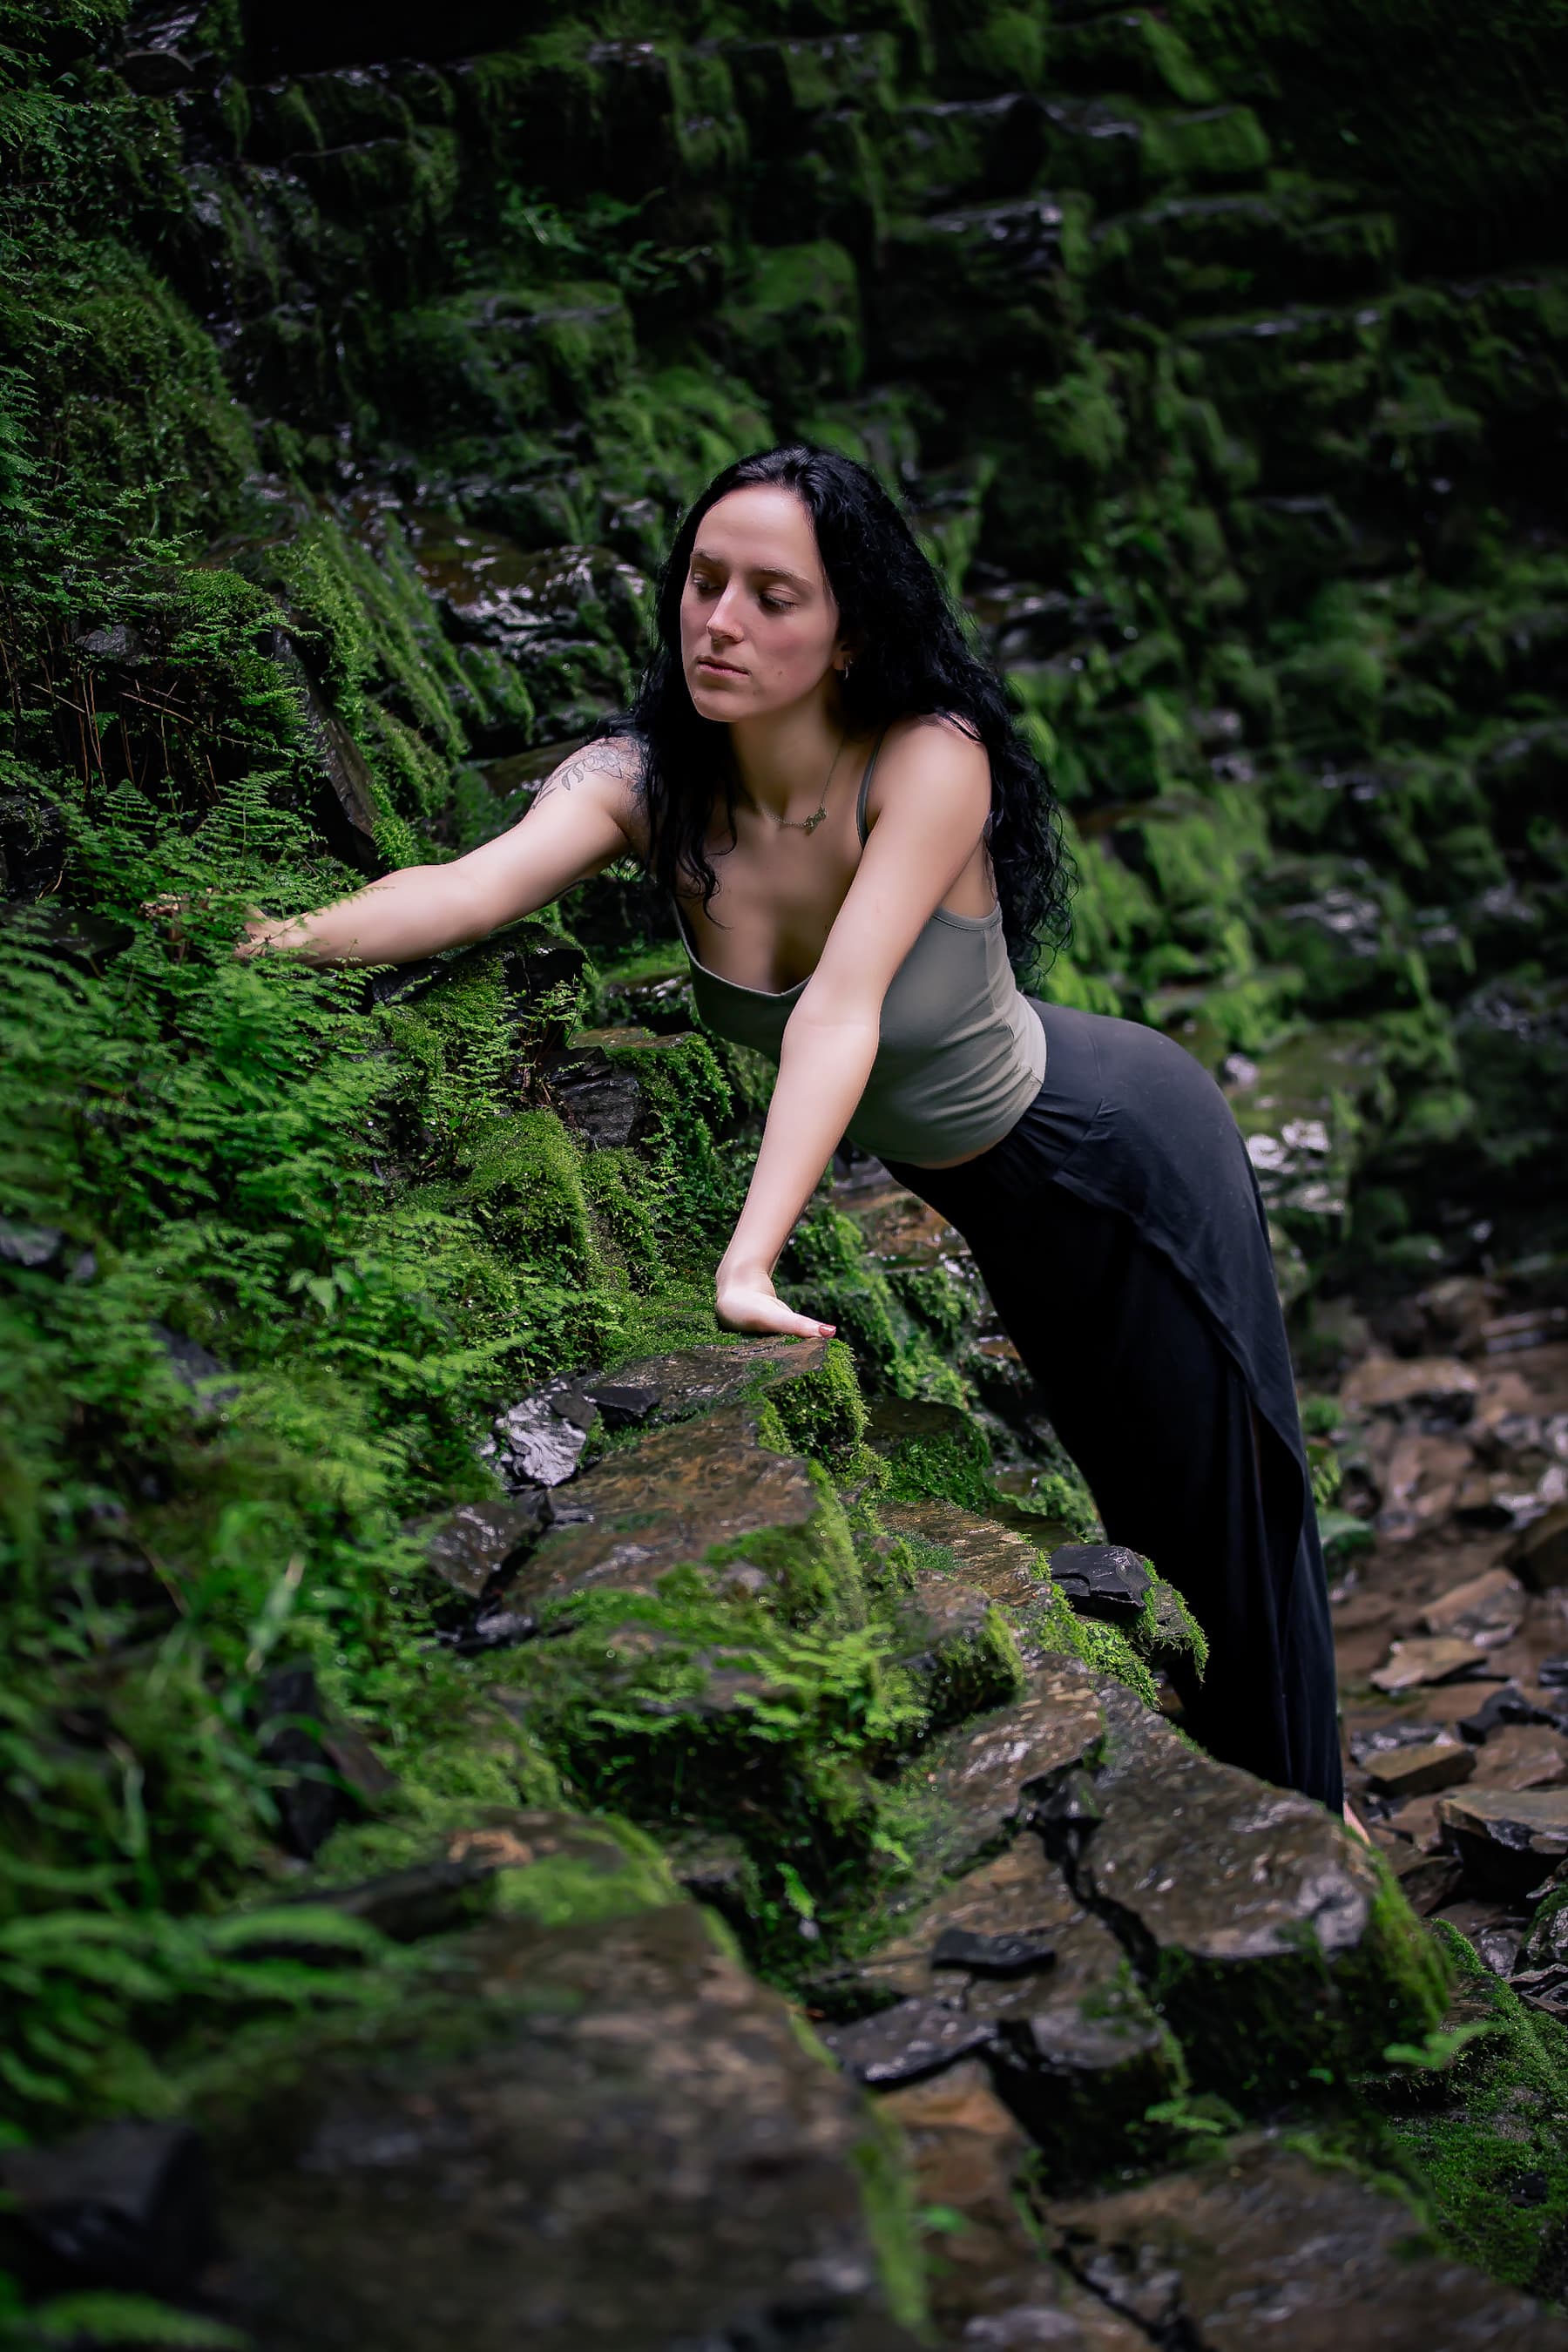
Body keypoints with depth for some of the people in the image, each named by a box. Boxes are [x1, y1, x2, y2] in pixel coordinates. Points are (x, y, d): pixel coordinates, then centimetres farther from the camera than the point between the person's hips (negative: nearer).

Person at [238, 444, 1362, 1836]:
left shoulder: (932, 761, -33)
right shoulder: (647, 781, -21)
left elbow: (840, 1011, -45)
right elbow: (472, 887, -39)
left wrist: (749, 1263, -56)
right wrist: (286, 937, -57)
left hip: (1122, 1153, -4)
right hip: (968, 1187, 5)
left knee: (1213, 1497, 15)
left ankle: (1297, 1795, 40)